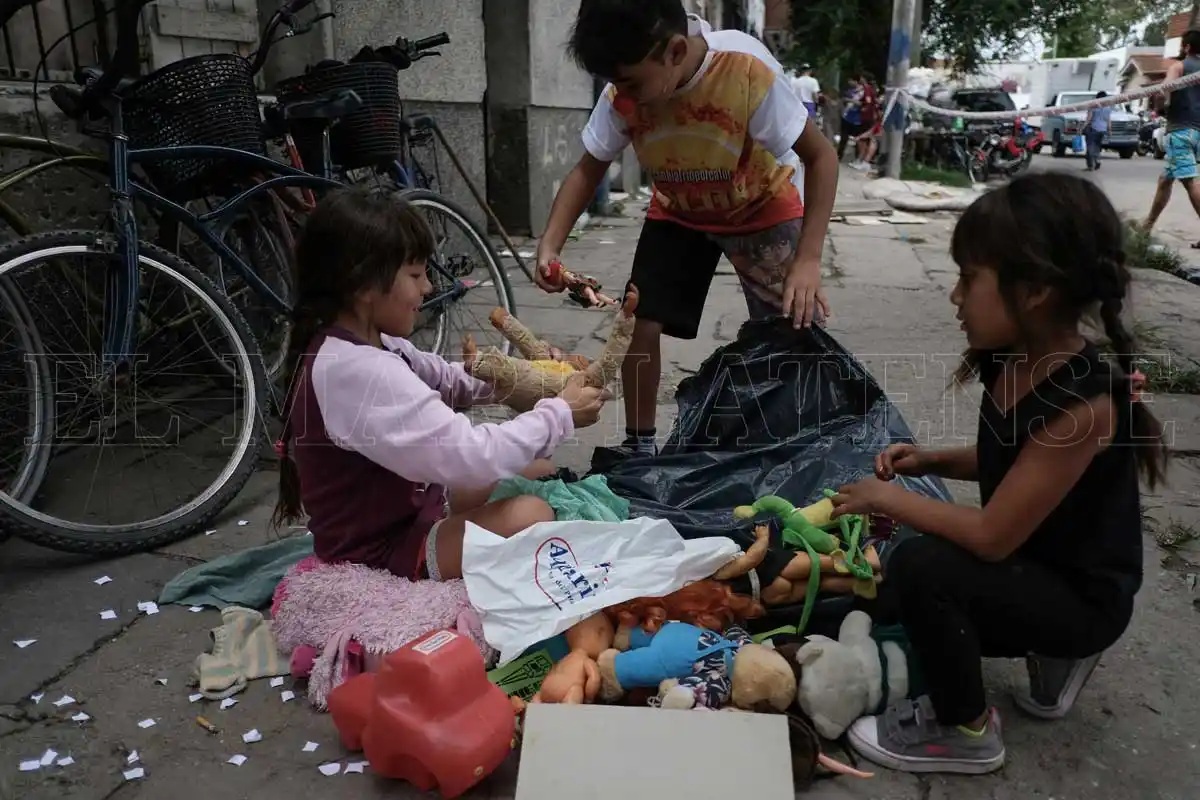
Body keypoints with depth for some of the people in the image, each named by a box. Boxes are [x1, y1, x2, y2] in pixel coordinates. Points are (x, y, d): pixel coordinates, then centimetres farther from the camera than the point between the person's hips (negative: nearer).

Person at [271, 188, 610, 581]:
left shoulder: (366, 344, 2)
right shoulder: (359, 371, -32)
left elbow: (446, 380, 14)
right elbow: (472, 457, -35)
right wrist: (560, 413, -20)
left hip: (406, 507, 10)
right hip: (380, 553, -10)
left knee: (540, 474, 19)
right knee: (531, 517, -26)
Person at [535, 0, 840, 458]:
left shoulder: (747, 69, -35)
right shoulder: (623, 95, -24)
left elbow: (820, 156, -26)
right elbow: (589, 169, -9)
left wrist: (808, 260, -34)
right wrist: (550, 244, -24)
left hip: (763, 207, -2)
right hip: (678, 213, 3)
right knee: (639, 327, -7)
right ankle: (638, 445, 14)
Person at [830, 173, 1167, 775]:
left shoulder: (1084, 402, -34)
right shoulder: (1011, 362, -9)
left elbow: (991, 536, -30)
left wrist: (888, 499, -19)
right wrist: (932, 462, -6)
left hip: (1084, 596, -9)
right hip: (1028, 566, 9)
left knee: (922, 568, -30)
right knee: (891, 600, 16)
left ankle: (965, 732, -5)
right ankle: (1051, 651, 22)